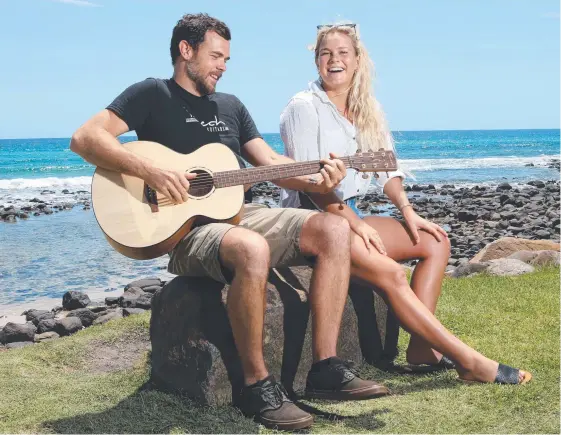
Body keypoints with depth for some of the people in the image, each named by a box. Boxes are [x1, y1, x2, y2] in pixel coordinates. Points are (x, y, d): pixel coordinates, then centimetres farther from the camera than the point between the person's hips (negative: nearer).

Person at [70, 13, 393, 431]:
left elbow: (270, 161, 17)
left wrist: (316, 181, -3)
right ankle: (257, 385, -23)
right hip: (187, 229, -7)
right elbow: (85, 138, -9)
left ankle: (325, 369, -15)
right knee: (253, 249, -40)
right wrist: (150, 171, -23)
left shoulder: (231, 106, 22)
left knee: (334, 228, -14)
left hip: (242, 214, 7)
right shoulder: (153, 94, 3)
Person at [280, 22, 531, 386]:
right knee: (391, 273, -26)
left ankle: (421, 348, -11)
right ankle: (470, 362, -22)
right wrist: (357, 225, -19)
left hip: (349, 214, 8)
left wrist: (408, 211, -3)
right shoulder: (304, 107, -8)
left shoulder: (366, 110, 14)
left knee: (436, 242, -3)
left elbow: (386, 164, 13)